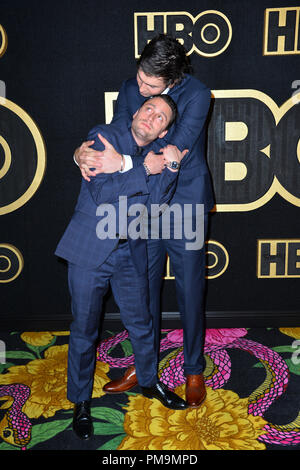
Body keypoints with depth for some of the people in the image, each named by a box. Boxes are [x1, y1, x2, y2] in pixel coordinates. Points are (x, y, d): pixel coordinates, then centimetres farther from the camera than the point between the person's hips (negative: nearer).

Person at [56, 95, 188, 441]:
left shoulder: (155, 155, 7)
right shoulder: (104, 137, -6)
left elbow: (153, 205, -5)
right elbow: (101, 192, -18)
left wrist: (171, 168, -16)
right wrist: (145, 171, -16)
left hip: (130, 253, 4)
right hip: (89, 250, -4)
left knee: (141, 324, 16)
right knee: (84, 330, 7)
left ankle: (149, 382, 41)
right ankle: (81, 402, 27)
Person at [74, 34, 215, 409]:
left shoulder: (197, 94, -14)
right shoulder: (130, 90, 1)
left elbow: (176, 151, -24)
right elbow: (115, 136, 3)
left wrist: (123, 163, -33)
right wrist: (85, 152, -19)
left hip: (185, 205, -4)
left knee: (189, 290, 7)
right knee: (143, 286, 13)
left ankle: (194, 370, 28)